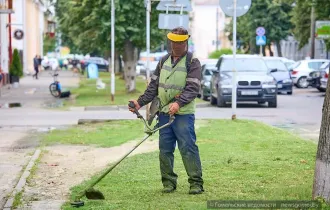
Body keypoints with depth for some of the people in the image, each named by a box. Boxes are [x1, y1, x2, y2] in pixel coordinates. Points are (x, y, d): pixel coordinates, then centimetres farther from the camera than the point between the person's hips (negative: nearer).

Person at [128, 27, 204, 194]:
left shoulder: (192, 62, -3)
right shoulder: (164, 61, 15)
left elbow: (193, 88, -13)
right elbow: (154, 85, 16)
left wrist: (179, 103, -28)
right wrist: (140, 102, 4)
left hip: (183, 114, -6)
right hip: (164, 112, 6)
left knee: (188, 147, -9)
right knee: (165, 149, 6)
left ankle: (196, 183, -5)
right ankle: (168, 182, 15)